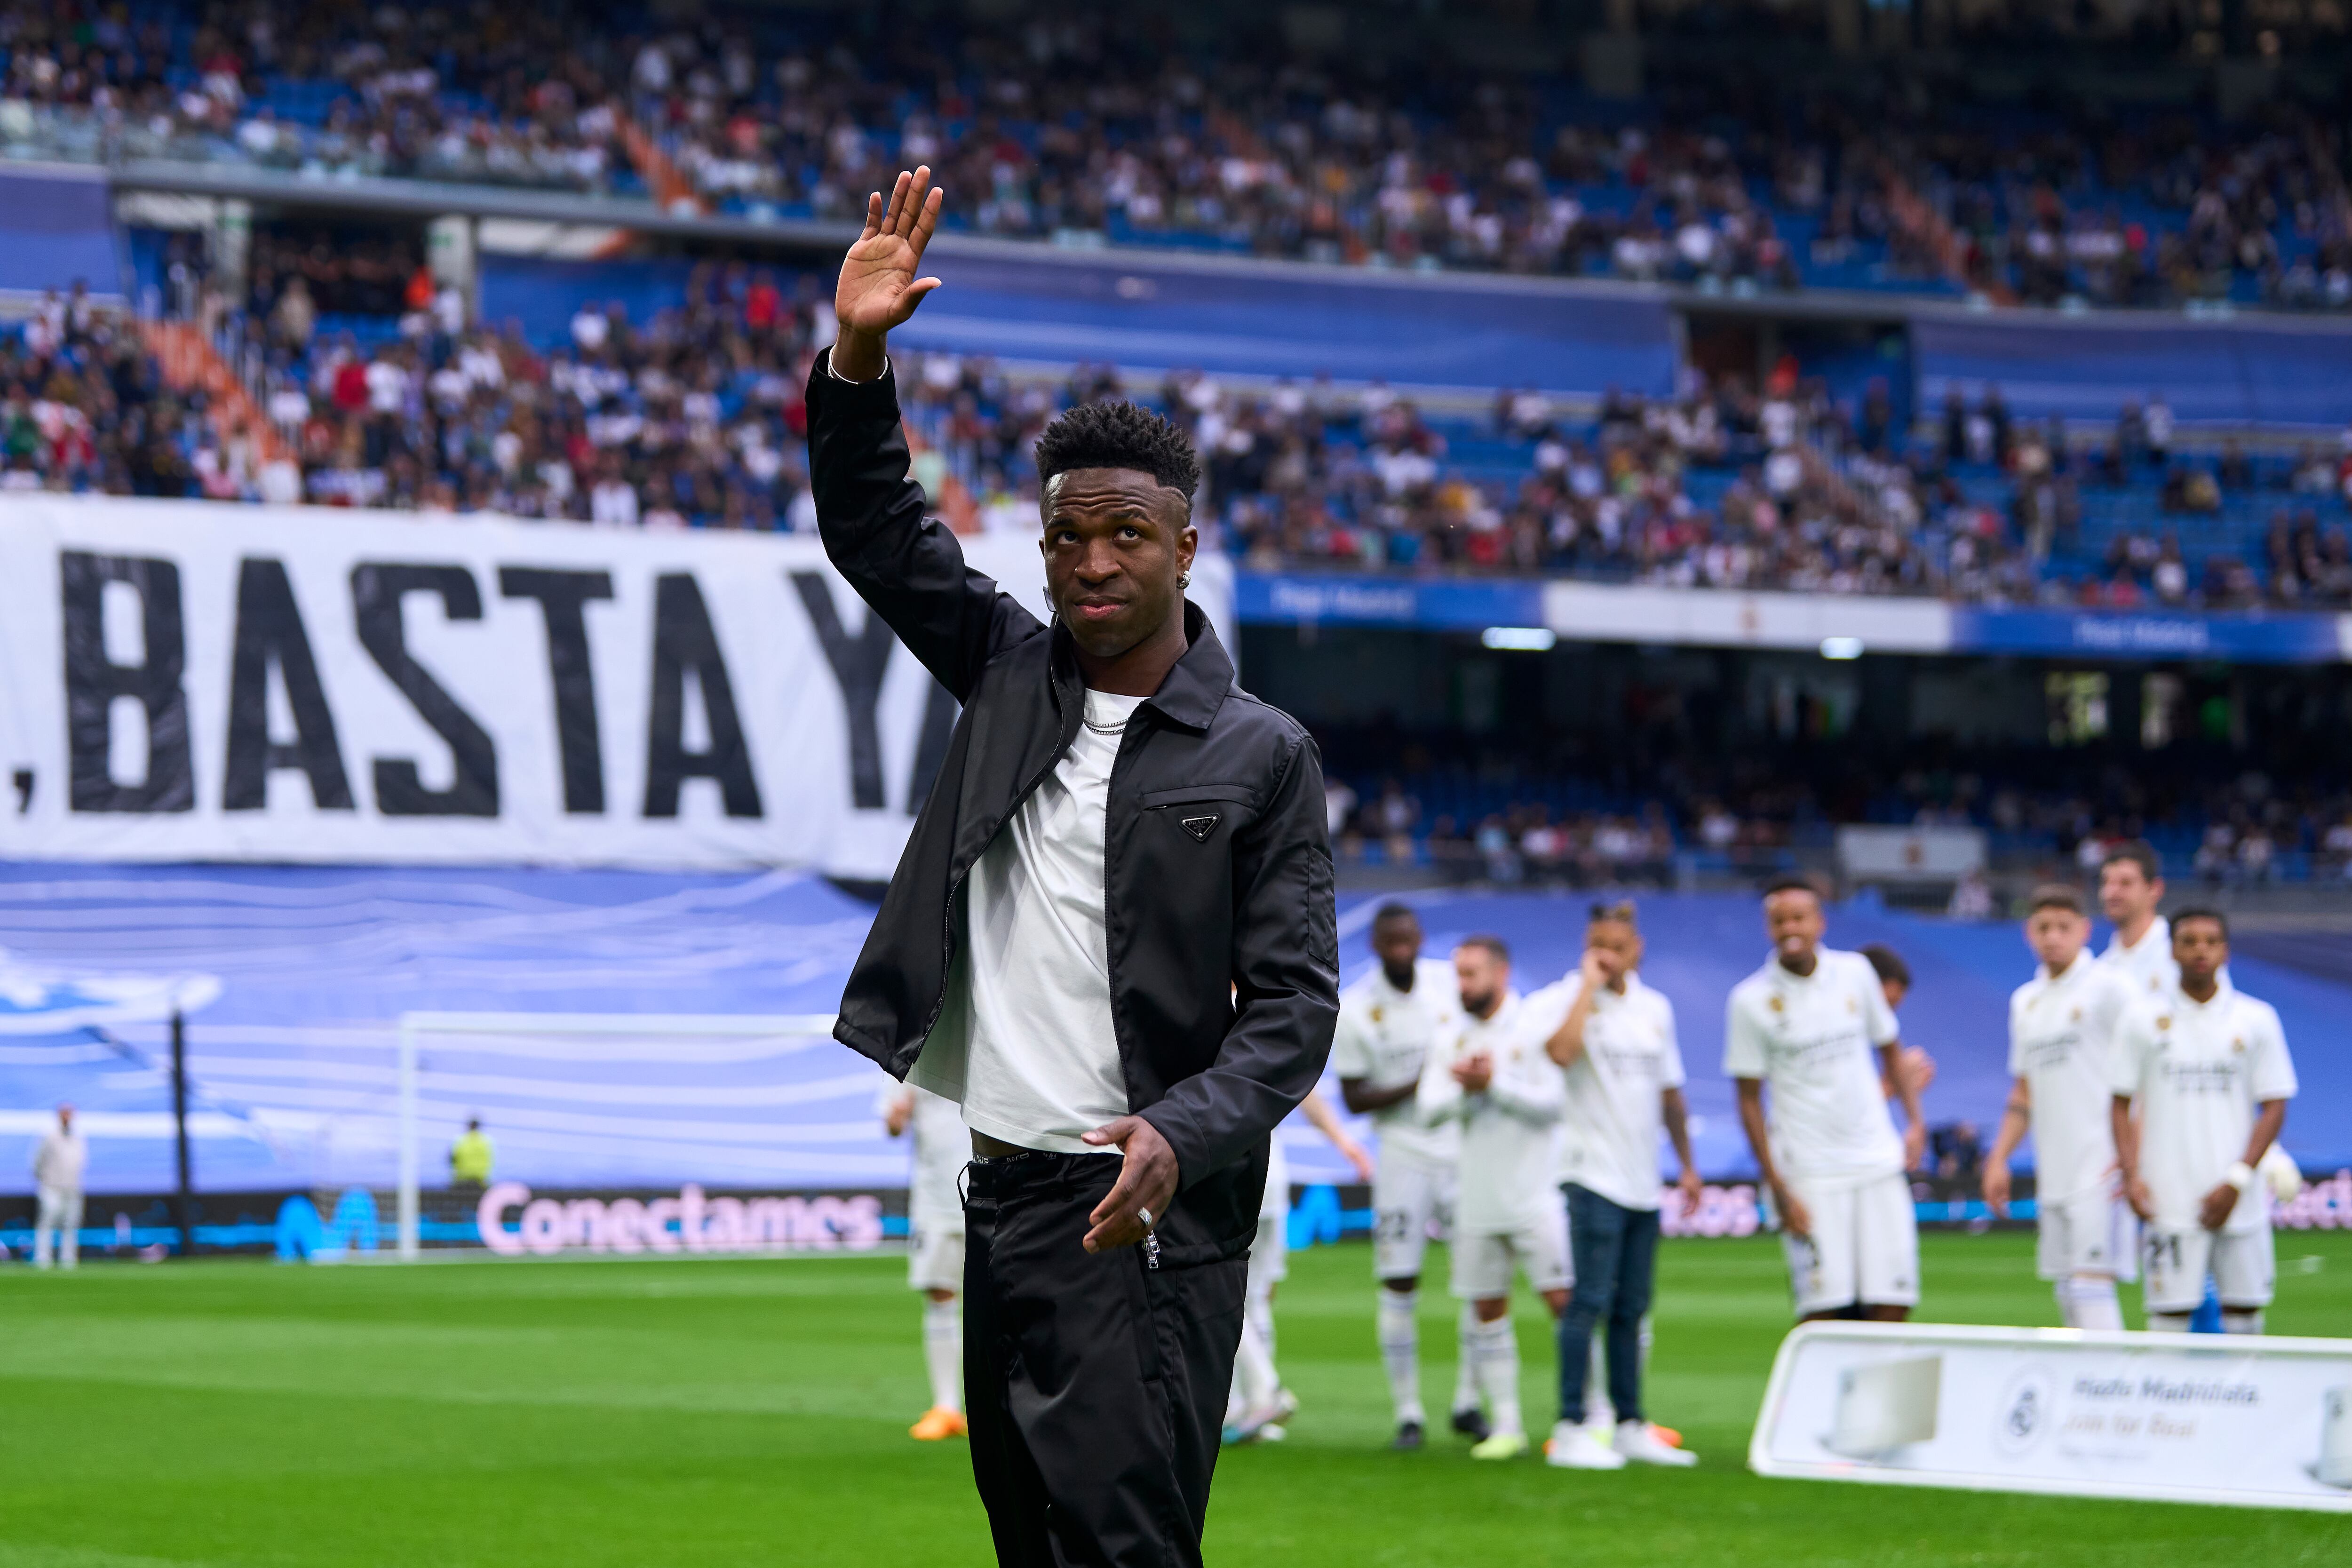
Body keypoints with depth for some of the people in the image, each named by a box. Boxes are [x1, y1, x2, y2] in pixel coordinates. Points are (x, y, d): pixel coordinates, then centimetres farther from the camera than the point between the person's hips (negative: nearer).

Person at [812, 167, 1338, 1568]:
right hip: (1002, 1195, 6)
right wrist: (858, 361, -10)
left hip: (1141, 1213, -6)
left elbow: (1295, 1002, -6)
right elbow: (876, 532, 7)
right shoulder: (1011, 669, 11)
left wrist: (1183, 1132, -23)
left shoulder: (1264, 755, -3)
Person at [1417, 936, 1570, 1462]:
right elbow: (1431, 1105, 1)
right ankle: (1506, 1425, 13)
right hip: (1477, 1198, 5)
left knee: (1565, 1300, -8)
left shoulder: (1537, 1024, -4)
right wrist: (1466, 1088, -17)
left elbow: (1553, 1102, -12)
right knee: (1486, 1311, 6)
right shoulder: (1453, 1038, 10)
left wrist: (1495, 1083, -18)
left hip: (1534, 1195, -5)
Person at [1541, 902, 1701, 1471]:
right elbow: (1560, 1050, -30)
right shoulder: (1576, 1001, -6)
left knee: (1632, 1310, 11)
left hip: (1644, 1184, 6)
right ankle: (1570, 1429, -9)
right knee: (1590, 1302, -10)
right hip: (1594, 1175, -6)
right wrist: (1590, 983, -20)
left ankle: (1631, 1425, 17)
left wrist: (1687, 1163, 22)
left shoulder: (1656, 1008, 13)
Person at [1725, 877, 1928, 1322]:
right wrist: (1778, 1189, -7)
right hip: (1809, 1176, -3)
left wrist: (1915, 1120, 5)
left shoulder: (1855, 972, 5)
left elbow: (1889, 1049, 19)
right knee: (1823, 1311, -10)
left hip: (1879, 1164, 3)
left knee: (1891, 1306, -2)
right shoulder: (1751, 1001, -4)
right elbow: (1749, 1100, -2)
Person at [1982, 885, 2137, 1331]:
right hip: (2053, 1174, 7)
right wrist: (1998, 1160, 15)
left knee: (2092, 1284, -14)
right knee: (2066, 1290, 7)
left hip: (2102, 1171, -7)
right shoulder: (2025, 1001, 17)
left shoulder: (2106, 987, -4)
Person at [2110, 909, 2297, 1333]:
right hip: (2169, 1202, -1)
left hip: (2240, 1203, 1)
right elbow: (2121, 1105, 8)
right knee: (2170, 1317, -5)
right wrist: (2132, 1175, -6)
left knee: (2244, 1313, 2)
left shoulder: (2257, 1020, 5)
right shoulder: (2143, 1020, 4)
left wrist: (2237, 1181, -7)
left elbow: (2274, 1107, 4)